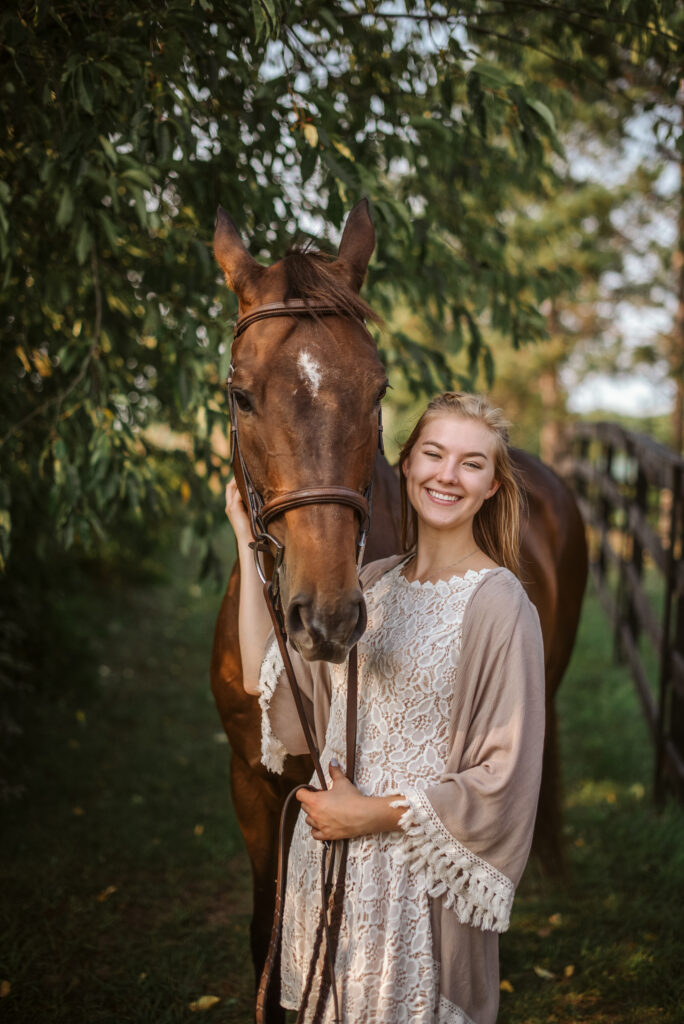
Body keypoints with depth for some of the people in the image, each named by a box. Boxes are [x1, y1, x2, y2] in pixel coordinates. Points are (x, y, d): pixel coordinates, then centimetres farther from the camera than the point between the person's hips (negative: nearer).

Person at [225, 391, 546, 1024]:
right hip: (329, 860, 6)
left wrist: (374, 812, -17)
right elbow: (264, 676, 2)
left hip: (421, 879, -6)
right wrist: (249, 540, 1)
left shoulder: (497, 604, -17)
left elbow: (503, 780, -17)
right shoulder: (372, 584, 3)